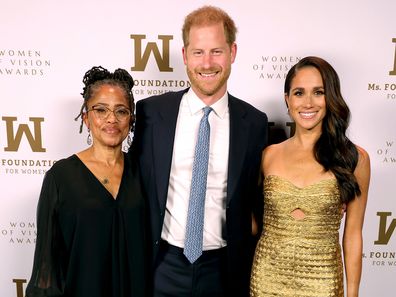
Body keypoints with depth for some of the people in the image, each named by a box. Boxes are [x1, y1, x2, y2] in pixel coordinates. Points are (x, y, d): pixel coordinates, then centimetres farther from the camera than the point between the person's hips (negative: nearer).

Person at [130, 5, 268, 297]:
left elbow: (253, 199, 4)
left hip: (223, 268, 1)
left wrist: (247, 265, 5)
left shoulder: (254, 122, -6)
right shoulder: (151, 111, -7)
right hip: (164, 265, 0)